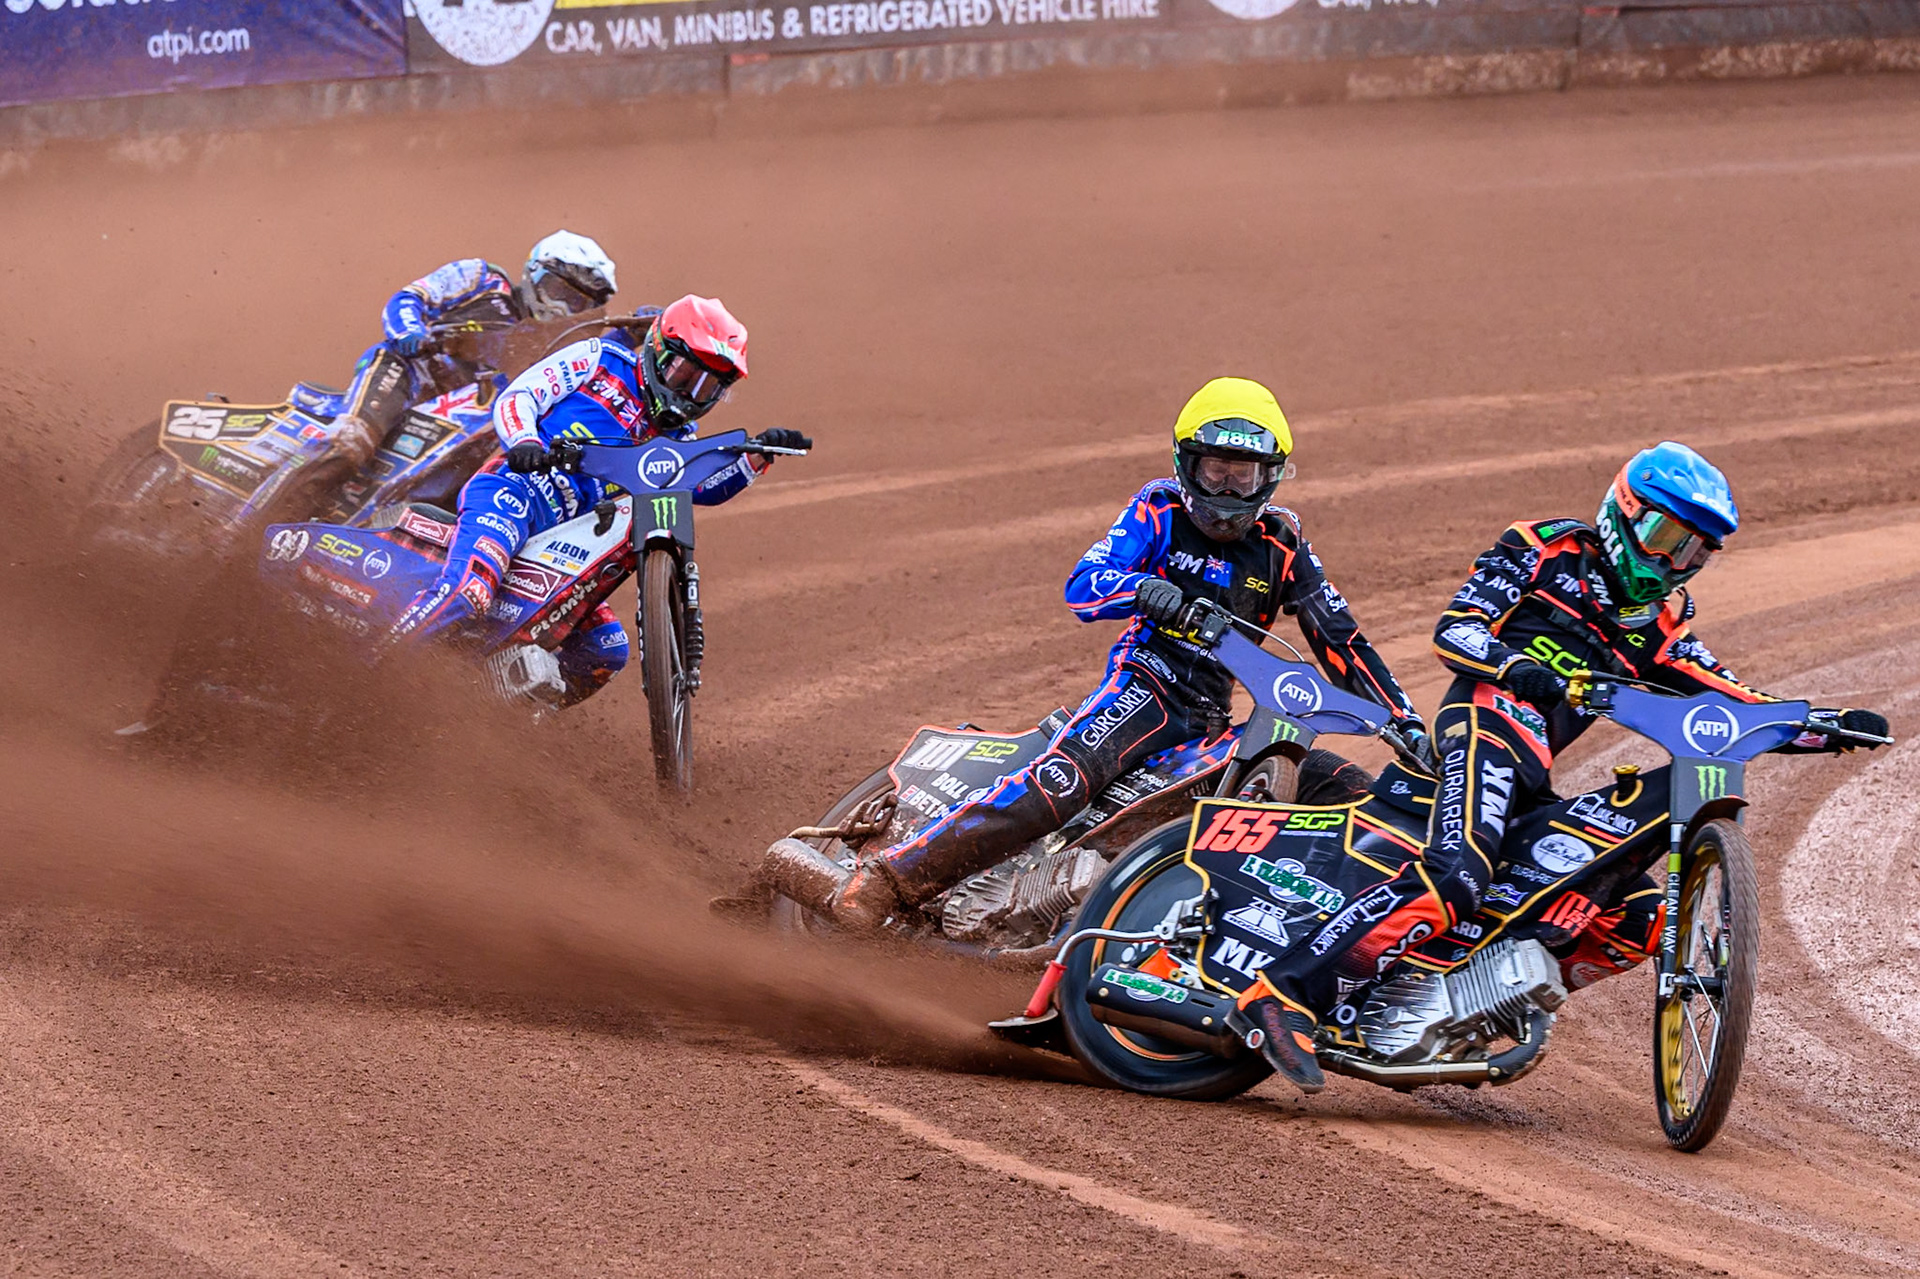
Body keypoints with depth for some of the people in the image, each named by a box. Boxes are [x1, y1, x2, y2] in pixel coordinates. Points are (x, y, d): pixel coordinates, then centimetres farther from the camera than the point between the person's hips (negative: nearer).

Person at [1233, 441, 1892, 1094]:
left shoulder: (1659, 622, 28)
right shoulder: (1545, 551, 9)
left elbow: (1730, 704, 22)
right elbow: (1453, 629, -1)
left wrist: (1832, 724, 9)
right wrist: (1512, 666, -21)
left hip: (1534, 783, 8)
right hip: (1489, 721, -8)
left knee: (1639, 917, 4)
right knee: (1453, 878, -33)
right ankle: (1283, 993, -40)